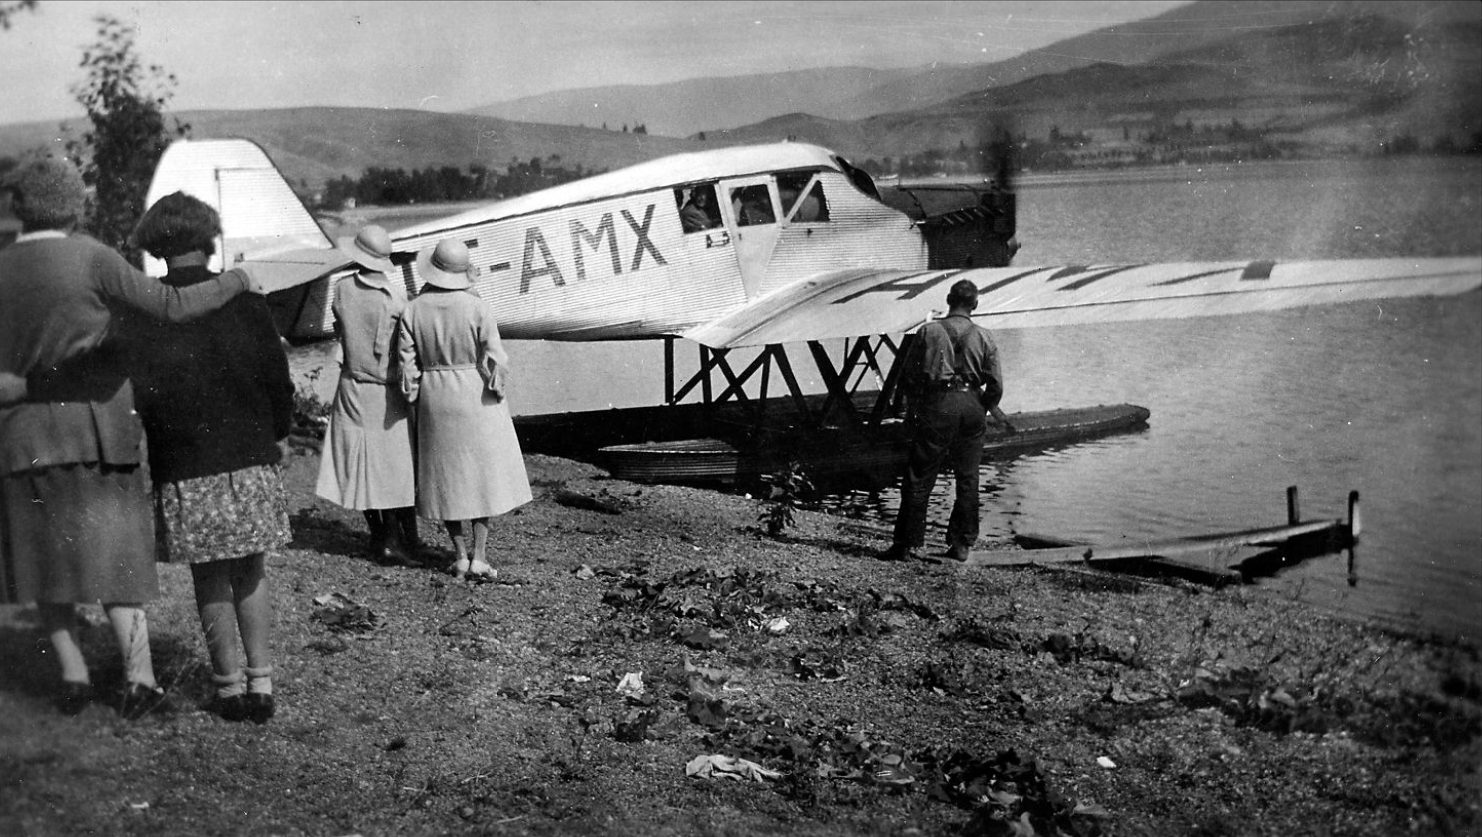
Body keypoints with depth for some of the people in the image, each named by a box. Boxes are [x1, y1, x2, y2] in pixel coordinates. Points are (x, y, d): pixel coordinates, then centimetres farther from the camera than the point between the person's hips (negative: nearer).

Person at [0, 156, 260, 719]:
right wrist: (236, 282, -2)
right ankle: (139, 680, -3)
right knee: (113, 552, 3)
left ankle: (73, 675, 10)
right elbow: (171, 306, -14)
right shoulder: (92, 258, -9)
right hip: (95, 430, -3)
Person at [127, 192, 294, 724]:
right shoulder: (244, 300, -2)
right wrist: (279, 434, 16)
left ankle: (229, 685, 13)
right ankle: (261, 681, 10)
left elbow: (137, 391, -7)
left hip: (183, 466, -1)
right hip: (250, 456, 2)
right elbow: (278, 376, 2)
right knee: (250, 570, 12)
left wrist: (152, 446, 6)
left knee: (210, 577, 8)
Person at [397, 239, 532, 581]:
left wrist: (416, 398, 9)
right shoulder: (477, 308, -13)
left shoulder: (413, 311, -5)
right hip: (476, 398, -2)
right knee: (483, 474, 9)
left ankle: (460, 556, 16)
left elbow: (408, 363, -4)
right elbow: (495, 360, -14)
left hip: (435, 399, 2)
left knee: (447, 475, 13)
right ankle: (479, 556, 3)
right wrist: (496, 392, 2)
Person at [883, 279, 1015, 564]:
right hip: (971, 407, 2)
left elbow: (907, 375, 1)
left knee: (919, 479, 3)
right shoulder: (983, 337, 5)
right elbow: (996, 385, 1)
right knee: (967, 479, 12)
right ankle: (962, 544, 15)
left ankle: (908, 543, 2)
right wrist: (992, 410, 20)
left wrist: (915, 404, 17)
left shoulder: (929, 331, 1)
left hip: (937, 405, -2)